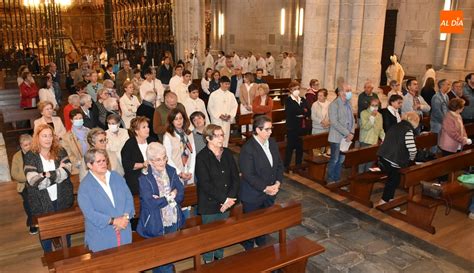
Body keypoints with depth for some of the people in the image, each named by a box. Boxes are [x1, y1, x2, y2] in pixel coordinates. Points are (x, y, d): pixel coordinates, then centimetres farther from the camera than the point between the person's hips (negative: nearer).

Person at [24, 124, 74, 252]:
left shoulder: (60, 152, -3)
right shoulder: (30, 156, -8)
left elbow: (67, 171, -14)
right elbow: (33, 180, -18)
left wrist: (46, 175, -19)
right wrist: (57, 172, -17)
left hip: (63, 199, 2)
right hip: (42, 202, -1)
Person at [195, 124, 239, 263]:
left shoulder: (227, 153, 2)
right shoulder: (202, 157, -13)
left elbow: (235, 177, 0)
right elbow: (205, 184, -18)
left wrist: (230, 198, -12)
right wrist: (224, 199, -18)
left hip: (226, 203, 4)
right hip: (209, 204, -4)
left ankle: (220, 257, 39)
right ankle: (208, 261, 31)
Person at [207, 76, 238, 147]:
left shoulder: (231, 95, 5)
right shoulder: (214, 94, -4)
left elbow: (234, 106, 7)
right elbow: (210, 107, -4)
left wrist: (230, 115, -10)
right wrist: (219, 115, -12)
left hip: (227, 120, 3)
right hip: (216, 120, -3)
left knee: (226, 138, 8)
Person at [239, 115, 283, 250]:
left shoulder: (272, 142, -1)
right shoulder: (248, 148, -23)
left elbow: (279, 165, 6)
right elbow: (248, 175, -24)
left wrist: (277, 183, -8)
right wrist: (265, 188, -21)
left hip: (270, 192, 6)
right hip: (253, 195, -6)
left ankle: (262, 246, 45)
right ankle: (249, 250, 35)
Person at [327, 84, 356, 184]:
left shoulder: (349, 104, 11)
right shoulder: (334, 104, -12)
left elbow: (352, 119, 13)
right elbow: (334, 122, -18)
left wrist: (352, 133, -3)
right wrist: (347, 133, -18)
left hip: (347, 138, 7)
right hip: (337, 137, -7)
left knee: (341, 160, 13)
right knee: (334, 160, 2)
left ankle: (337, 179, 24)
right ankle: (330, 180, 15)